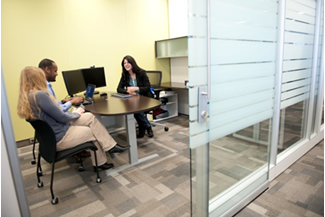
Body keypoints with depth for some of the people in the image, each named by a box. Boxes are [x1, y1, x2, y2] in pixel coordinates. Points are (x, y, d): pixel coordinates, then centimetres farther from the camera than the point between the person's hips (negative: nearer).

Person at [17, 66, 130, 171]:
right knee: (94, 132, 7)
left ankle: (110, 146, 8)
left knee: (90, 117, 6)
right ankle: (100, 163, 25)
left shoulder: (27, 96, 5)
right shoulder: (40, 95, -26)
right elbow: (61, 117, -21)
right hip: (59, 139, -9)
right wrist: (76, 113, -3)